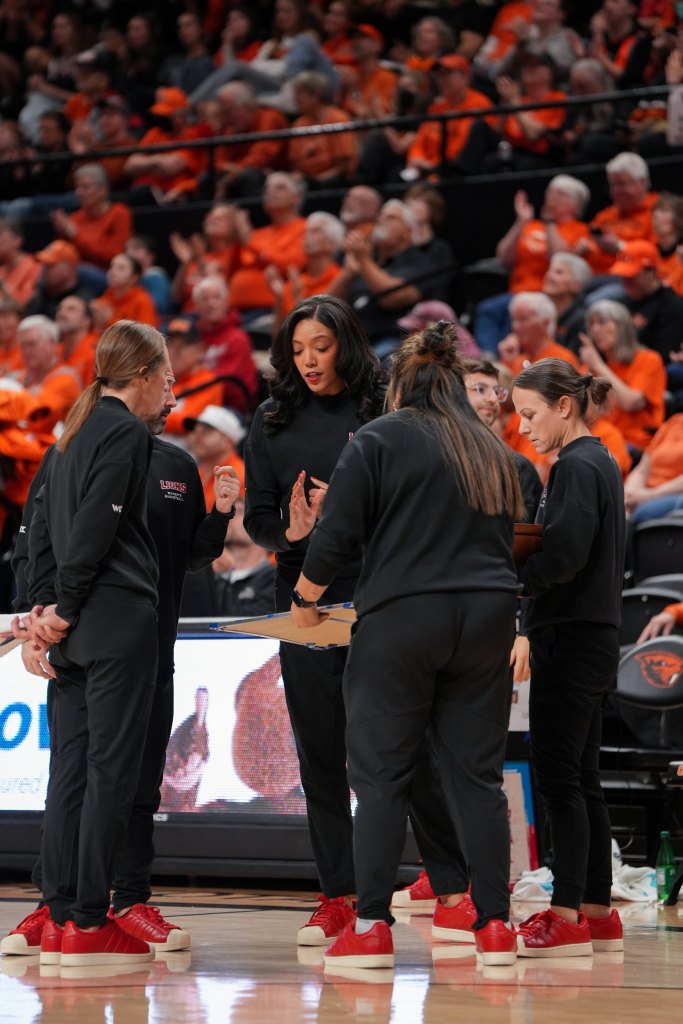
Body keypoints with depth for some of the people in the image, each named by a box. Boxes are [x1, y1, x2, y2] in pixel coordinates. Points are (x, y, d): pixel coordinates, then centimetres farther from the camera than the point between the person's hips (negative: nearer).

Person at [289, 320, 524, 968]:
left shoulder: (379, 441, -1)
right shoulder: (493, 450, 17)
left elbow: (336, 534, -5)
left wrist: (305, 599, 9)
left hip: (401, 620, -5)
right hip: (488, 621, 5)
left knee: (382, 775, 0)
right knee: (477, 773, 8)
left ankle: (371, 928, -4)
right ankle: (495, 927, 5)